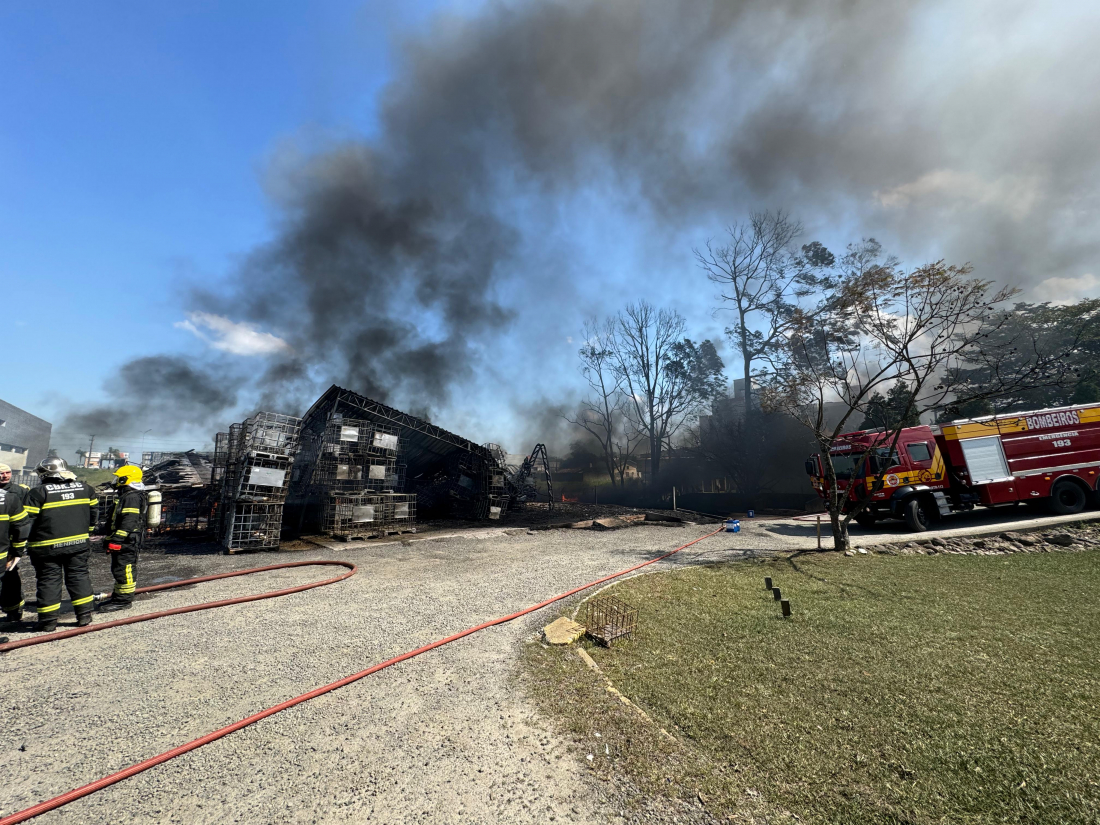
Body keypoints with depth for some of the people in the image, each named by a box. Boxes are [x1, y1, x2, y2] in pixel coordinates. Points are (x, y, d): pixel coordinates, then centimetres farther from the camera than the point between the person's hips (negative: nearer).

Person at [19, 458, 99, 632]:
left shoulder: (38, 492, -10)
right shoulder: (84, 488, 4)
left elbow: (25, 521, -11)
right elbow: (94, 511, 14)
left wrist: (20, 545, -3)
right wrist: (87, 531, 27)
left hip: (48, 546, -3)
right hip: (79, 543, 3)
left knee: (48, 581, 6)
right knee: (79, 576, 11)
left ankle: (48, 621, 13)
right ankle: (85, 615, 14)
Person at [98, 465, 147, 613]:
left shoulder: (132, 497, -18)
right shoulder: (126, 496, 17)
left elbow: (129, 521, -25)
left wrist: (116, 539, -25)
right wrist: (112, 539, 26)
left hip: (128, 541, -12)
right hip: (124, 541, 12)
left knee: (123, 569, -6)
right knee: (118, 569, 19)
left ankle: (124, 600, 2)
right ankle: (118, 596, 30)